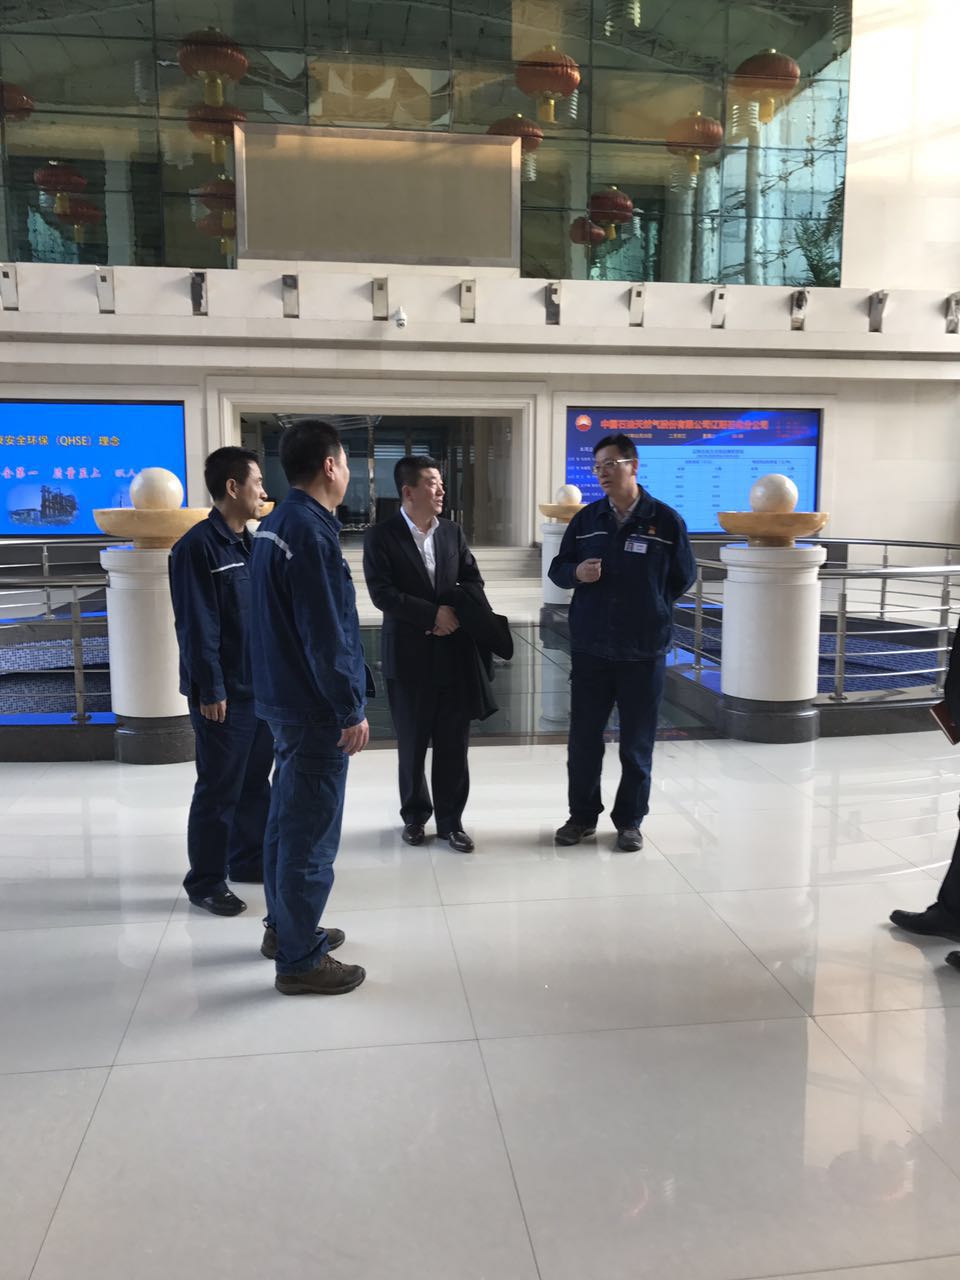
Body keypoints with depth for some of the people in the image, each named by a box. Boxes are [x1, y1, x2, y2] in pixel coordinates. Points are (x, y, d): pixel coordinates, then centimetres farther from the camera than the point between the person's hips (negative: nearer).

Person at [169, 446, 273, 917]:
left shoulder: (248, 544, 11)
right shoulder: (198, 546, -15)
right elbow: (196, 626, -17)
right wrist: (210, 690, -18)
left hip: (260, 686, 8)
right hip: (224, 692, -8)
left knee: (256, 780, 17)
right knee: (219, 789, 1)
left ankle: (249, 859, 31)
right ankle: (205, 880, 14)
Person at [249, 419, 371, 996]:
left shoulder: (277, 522, 10)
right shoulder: (311, 532, -21)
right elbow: (326, 634, -23)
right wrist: (352, 709, -16)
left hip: (287, 697, 10)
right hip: (316, 708, -10)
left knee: (289, 818, 19)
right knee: (312, 834, -1)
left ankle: (284, 927, 33)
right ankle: (300, 959, 9)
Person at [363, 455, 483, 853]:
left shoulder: (453, 533, 7)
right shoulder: (381, 537, -6)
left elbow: (473, 581, 10)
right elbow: (382, 594, -14)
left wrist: (457, 614, -9)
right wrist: (433, 614, -17)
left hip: (452, 653, 3)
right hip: (408, 656, -3)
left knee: (454, 742, 6)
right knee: (412, 743, 10)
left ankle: (451, 819, 18)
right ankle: (415, 814, 28)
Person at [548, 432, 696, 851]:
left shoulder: (665, 520, -4)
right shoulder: (586, 519, 5)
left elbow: (683, 579, 6)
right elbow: (557, 568, 10)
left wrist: (648, 607, 8)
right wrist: (577, 573, -12)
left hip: (643, 651, -2)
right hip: (589, 648, 3)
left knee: (636, 744, 8)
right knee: (583, 738, 9)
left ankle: (629, 821, 23)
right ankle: (582, 816, 25)